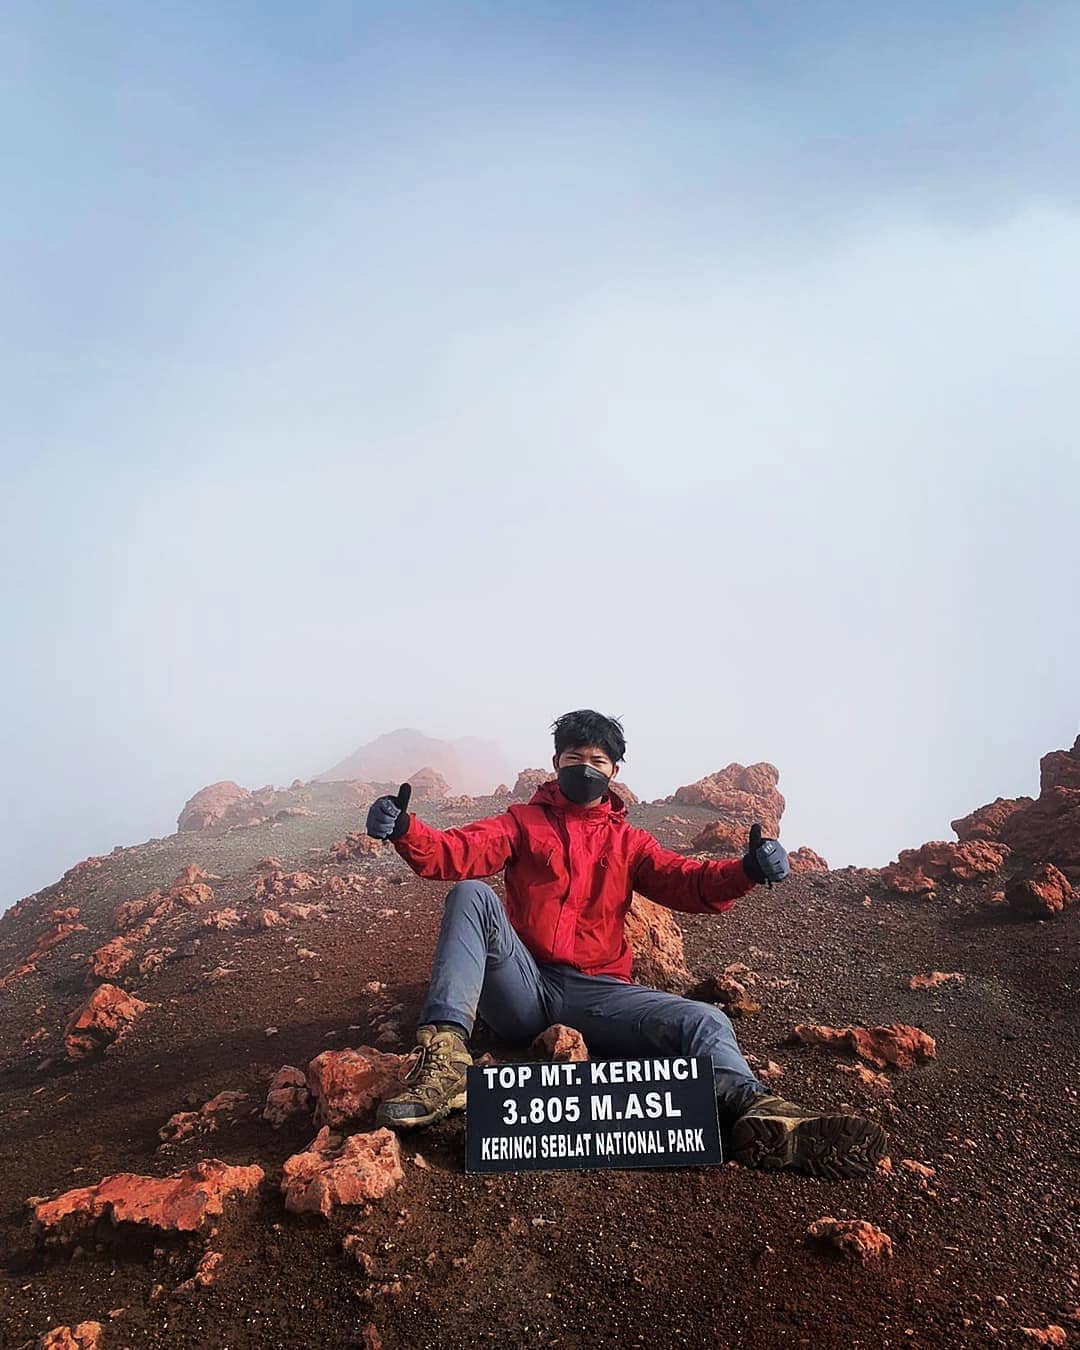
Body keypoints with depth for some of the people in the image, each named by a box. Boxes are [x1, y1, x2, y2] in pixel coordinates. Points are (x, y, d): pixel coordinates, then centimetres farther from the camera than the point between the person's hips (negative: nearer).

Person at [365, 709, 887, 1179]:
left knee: (704, 1020, -23)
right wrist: (404, 830, -26)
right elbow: (457, 851, -3)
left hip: (595, 994, 2)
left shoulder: (628, 842, 19)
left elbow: (685, 880, 2)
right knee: (471, 894, -25)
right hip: (522, 988, -1)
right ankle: (444, 1058, -40)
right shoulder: (523, 821, 14)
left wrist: (746, 870, -20)